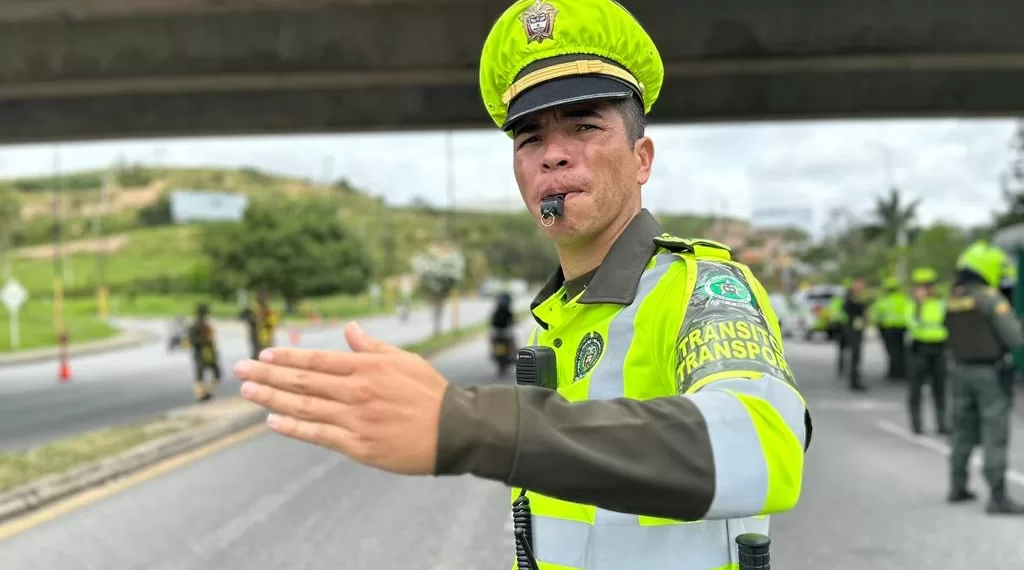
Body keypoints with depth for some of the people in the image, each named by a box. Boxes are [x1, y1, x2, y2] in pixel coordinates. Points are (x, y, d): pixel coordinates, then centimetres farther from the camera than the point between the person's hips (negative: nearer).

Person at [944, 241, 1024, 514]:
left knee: (963, 432, 17)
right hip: (990, 374, -7)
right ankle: (998, 498, -6)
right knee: (995, 437, -5)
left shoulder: (953, 300, 7)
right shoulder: (990, 298, -16)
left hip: (961, 371, 7)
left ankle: (958, 487, 25)